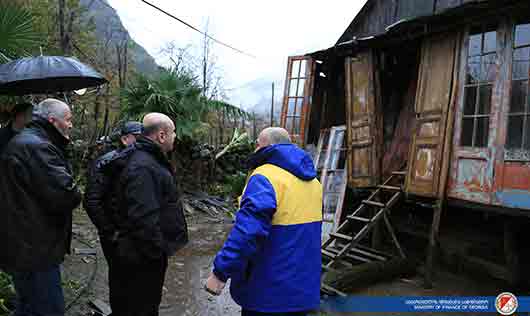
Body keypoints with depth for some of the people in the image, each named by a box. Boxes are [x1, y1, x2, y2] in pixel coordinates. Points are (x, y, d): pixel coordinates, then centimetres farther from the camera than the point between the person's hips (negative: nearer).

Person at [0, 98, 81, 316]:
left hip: (22, 247, 11)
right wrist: (76, 194, -9)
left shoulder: (23, 141, 14)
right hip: (34, 251, -11)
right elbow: (66, 196, -28)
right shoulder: (36, 146, -21)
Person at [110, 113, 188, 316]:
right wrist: (157, 252, -21)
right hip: (142, 261, -10)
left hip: (150, 254, 10)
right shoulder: (142, 167, -25)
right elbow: (144, 218, -32)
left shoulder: (151, 160, 11)